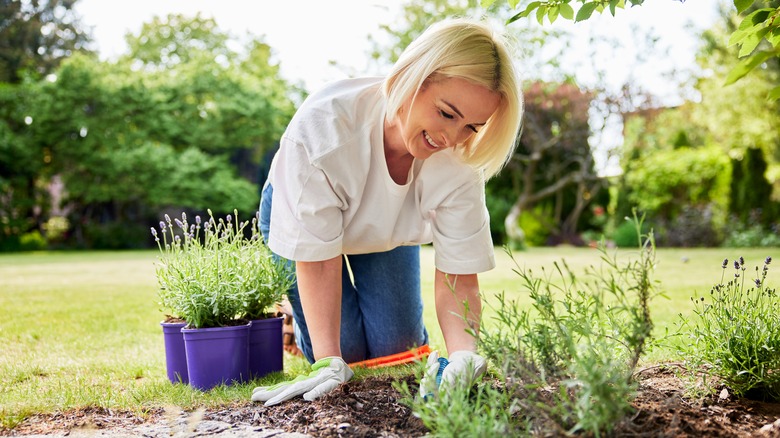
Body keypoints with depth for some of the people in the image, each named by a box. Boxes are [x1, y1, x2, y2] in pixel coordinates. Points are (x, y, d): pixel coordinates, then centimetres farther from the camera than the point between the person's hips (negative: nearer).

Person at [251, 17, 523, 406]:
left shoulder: (460, 159, -33)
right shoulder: (324, 124, -43)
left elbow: (457, 273, -30)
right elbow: (317, 257, -35)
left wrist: (464, 353, -48)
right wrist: (329, 361, -38)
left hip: (388, 227, 3)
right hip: (300, 215, -3)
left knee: (398, 350, 0)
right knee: (348, 352, -9)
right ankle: (303, 316, 24)